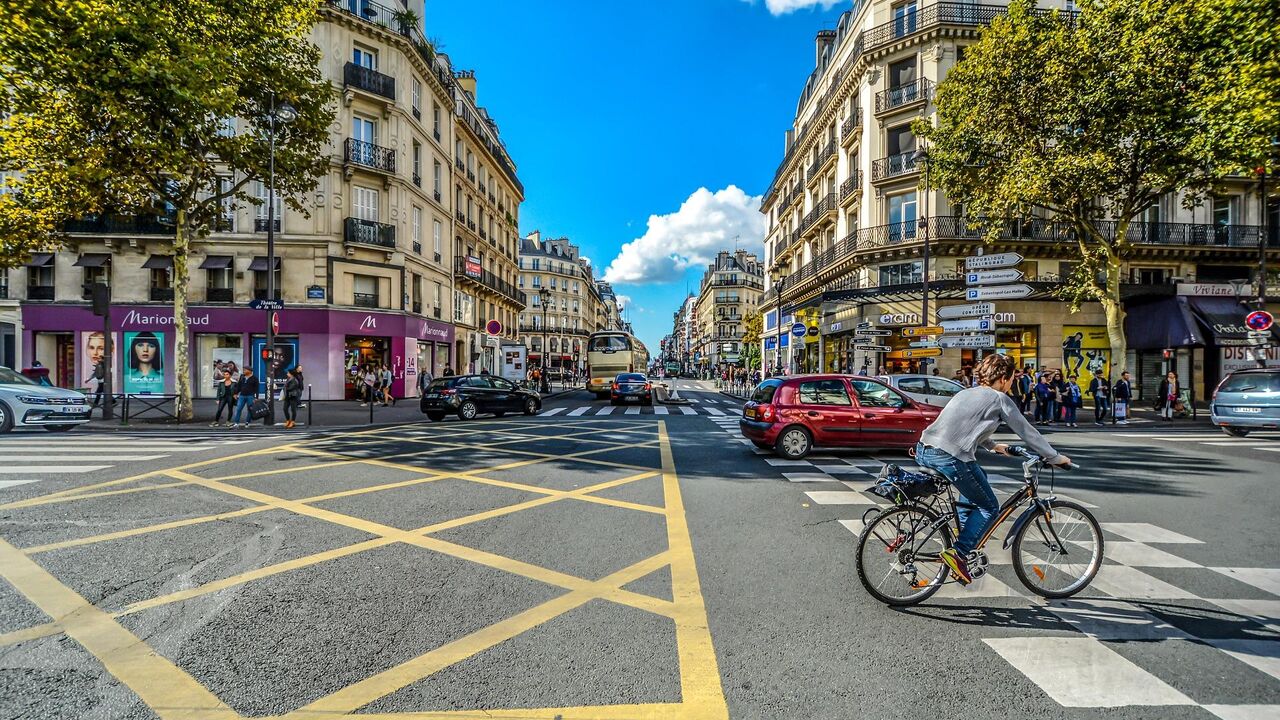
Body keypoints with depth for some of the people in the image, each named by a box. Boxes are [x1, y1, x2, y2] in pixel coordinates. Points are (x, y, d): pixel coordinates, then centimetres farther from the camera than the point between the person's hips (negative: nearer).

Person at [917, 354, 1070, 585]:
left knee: (978, 477, 33)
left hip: (924, 451, 8)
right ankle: (958, 552, -1)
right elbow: (1027, 432, 12)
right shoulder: (999, 399, 5)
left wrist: (993, 446, 51)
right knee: (989, 507, 12)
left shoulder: (966, 393, 26)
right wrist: (1055, 457, 25)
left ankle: (962, 531, 33)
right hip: (950, 457, -8)